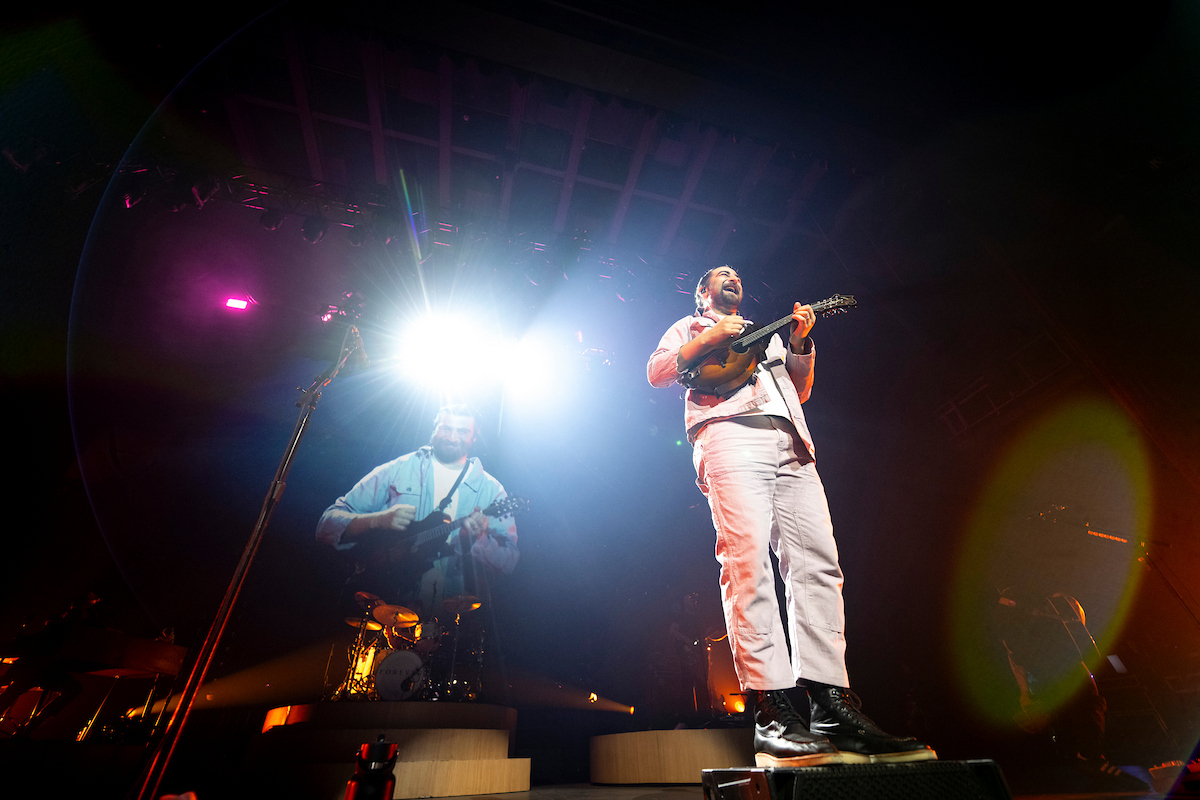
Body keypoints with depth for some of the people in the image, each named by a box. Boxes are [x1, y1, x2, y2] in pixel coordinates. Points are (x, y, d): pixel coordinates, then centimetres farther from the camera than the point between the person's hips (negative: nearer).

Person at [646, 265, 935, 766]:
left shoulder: (767, 333, 38)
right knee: (748, 560, -17)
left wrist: (800, 343, 13)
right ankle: (771, 710, -15)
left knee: (818, 562, -7)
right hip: (730, 435, -5)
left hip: (791, 445, 6)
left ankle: (831, 700, -3)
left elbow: (799, 391, 29)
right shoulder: (690, 327, 26)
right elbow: (656, 372, 9)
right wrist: (709, 339, -1)